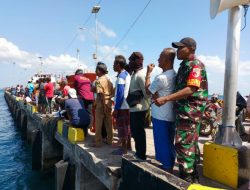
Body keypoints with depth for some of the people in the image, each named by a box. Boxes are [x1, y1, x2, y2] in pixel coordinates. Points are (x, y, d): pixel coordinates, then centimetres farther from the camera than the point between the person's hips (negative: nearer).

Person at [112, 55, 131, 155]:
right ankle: (128, 145, 27)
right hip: (127, 105, 9)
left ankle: (123, 148, 8)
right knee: (127, 126, 16)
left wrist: (116, 109, -18)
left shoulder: (121, 76, -17)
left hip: (122, 106, -9)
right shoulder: (127, 74, 11)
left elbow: (120, 94, -22)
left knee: (121, 127, 0)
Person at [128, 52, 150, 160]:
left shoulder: (140, 75, -16)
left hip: (139, 109, -10)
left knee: (139, 132, 0)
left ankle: (141, 155, 13)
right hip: (134, 108, 10)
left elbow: (146, 92, -19)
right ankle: (138, 152, 33)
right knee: (135, 131, 19)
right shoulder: (135, 74, 15)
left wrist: (147, 106, -14)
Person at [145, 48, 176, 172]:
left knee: (162, 145, 4)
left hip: (161, 117, -9)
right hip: (170, 116, 9)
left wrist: (149, 73, -2)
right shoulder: (174, 75, 7)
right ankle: (169, 168, 31)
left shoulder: (161, 78, -22)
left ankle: (166, 169, 17)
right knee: (169, 144, 18)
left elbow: (148, 91, -7)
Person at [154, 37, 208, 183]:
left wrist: (166, 98, -30)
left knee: (183, 144, -6)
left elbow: (191, 89, -25)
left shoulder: (195, 65, -12)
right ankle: (193, 177, 29)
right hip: (184, 110, 10)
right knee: (191, 144, 16)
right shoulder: (184, 65, 17)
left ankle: (186, 179, 6)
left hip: (190, 110, -10)